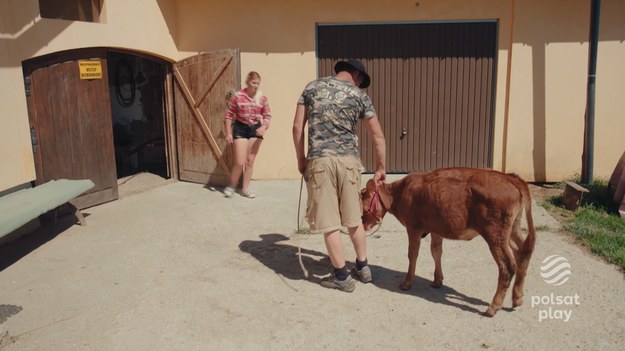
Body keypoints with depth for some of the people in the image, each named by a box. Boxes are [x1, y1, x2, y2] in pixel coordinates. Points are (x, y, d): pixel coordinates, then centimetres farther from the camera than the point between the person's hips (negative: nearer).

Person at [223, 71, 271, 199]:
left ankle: (245, 189, 21)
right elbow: (229, 115, -4)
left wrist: (263, 127, -18)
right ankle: (231, 186, 18)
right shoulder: (237, 96, -10)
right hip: (240, 129, -3)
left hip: (255, 129, 3)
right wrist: (228, 133, -7)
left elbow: (267, 116, 2)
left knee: (250, 161, 9)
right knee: (239, 162, -6)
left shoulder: (263, 98, -2)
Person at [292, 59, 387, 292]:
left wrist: (301, 160, 14)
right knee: (354, 218, 18)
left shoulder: (312, 87, 10)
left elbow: (297, 127, 6)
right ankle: (362, 267, 31)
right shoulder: (359, 95, 8)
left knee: (329, 222, 5)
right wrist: (380, 168, 19)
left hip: (320, 160, -1)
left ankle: (342, 276, 12)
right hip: (348, 160, 2)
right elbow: (378, 136, 8)